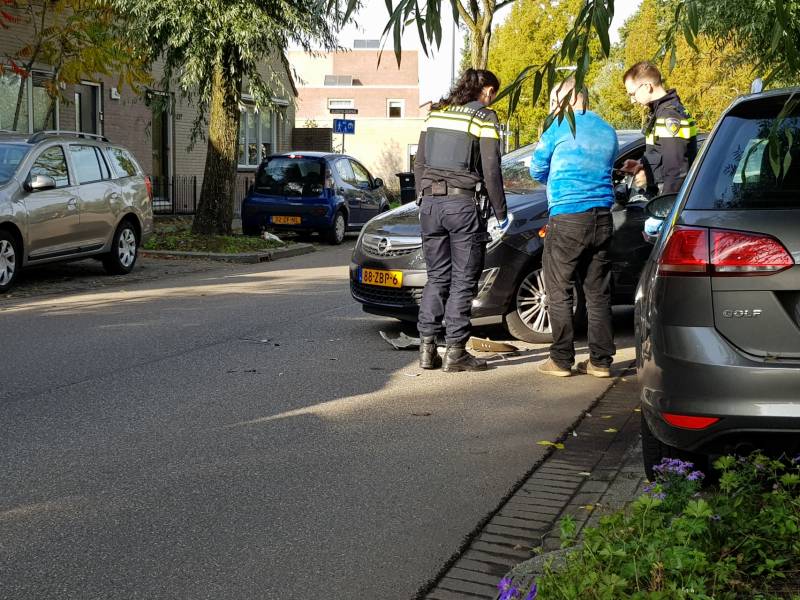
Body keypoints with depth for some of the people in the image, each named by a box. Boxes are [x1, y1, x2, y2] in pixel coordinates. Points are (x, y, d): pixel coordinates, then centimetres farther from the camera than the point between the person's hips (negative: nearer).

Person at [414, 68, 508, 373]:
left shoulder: (436, 112, 15)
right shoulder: (484, 117, -2)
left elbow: (419, 163, 15)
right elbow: (491, 171, -6)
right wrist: (501, 213, 2)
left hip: (430, 200, 6)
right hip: (462, 203, -5)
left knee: (436, 276, 11)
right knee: (463, 279, 1)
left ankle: (427, 348, 7)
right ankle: (455, 352, 1)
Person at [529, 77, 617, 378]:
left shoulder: (559, 127, -4)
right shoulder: (608, 131, 14)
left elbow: (537, 170, 5)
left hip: (567, 217, -6)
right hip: (602, 218, 6)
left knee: (560, 291, 2)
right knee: (598, 293, 9)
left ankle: (562, 359, 4)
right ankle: (600, 361, 11)